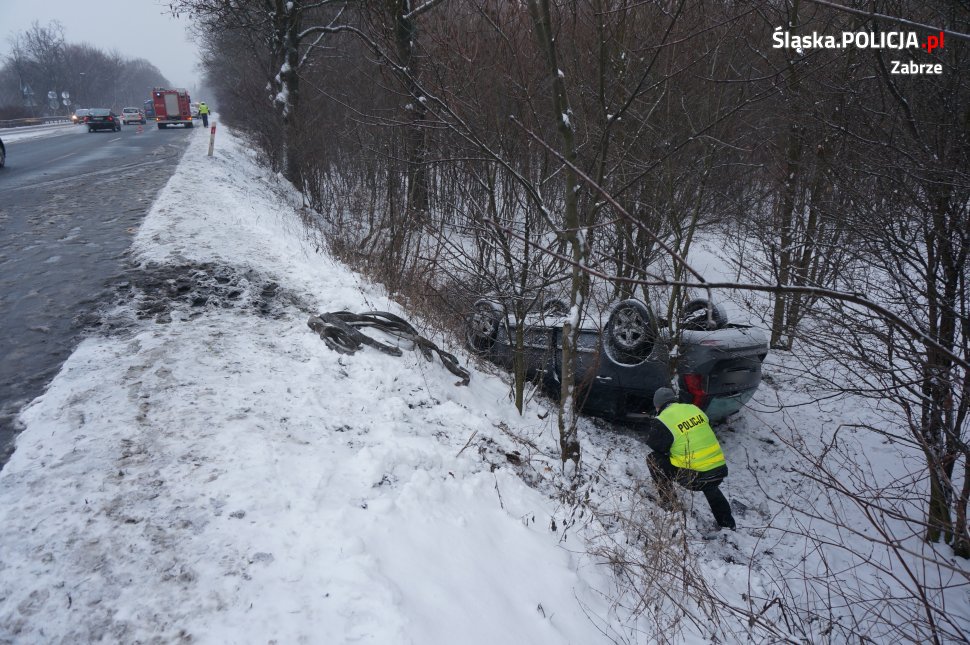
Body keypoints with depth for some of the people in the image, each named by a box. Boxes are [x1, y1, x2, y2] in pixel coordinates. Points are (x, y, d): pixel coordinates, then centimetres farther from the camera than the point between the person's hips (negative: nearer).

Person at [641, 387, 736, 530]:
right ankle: (727, 523, 42)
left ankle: (668, 502, 13)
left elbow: (655, 445, 2)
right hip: (720, 470, 7)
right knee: (709, 486, 43)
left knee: (653, 459, 7)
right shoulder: (694, 409, 10)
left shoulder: (662, 422, -10)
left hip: (695, 478, -7)